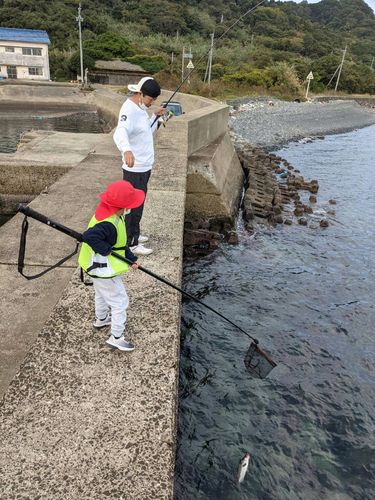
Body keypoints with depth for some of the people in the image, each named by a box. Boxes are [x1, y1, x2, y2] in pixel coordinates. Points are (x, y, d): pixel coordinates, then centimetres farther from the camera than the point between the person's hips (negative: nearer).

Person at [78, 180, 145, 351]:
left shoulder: (115, 216, -3)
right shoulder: (108, 224, -35)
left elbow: (119, 242, 6)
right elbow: (89, 236, -50)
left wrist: (131, 258, 1)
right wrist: (106, 250, -36)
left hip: (99, 267, 10)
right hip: (104, 270, -10)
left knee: (102, 294, 32)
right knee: (120, 302, 3)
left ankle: (101, 319, 57)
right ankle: (116, 337, 15)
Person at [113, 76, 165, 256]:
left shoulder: (141, 108, 12)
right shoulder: (129, 109, -20)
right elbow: (120, 133, -38)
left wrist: (156, 116, 12)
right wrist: (126, 150, -58)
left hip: (144, 167, 10)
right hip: (135, 169, -10)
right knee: (134, 206, -2)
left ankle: (133, 234, 34)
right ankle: (131, 243, 10)